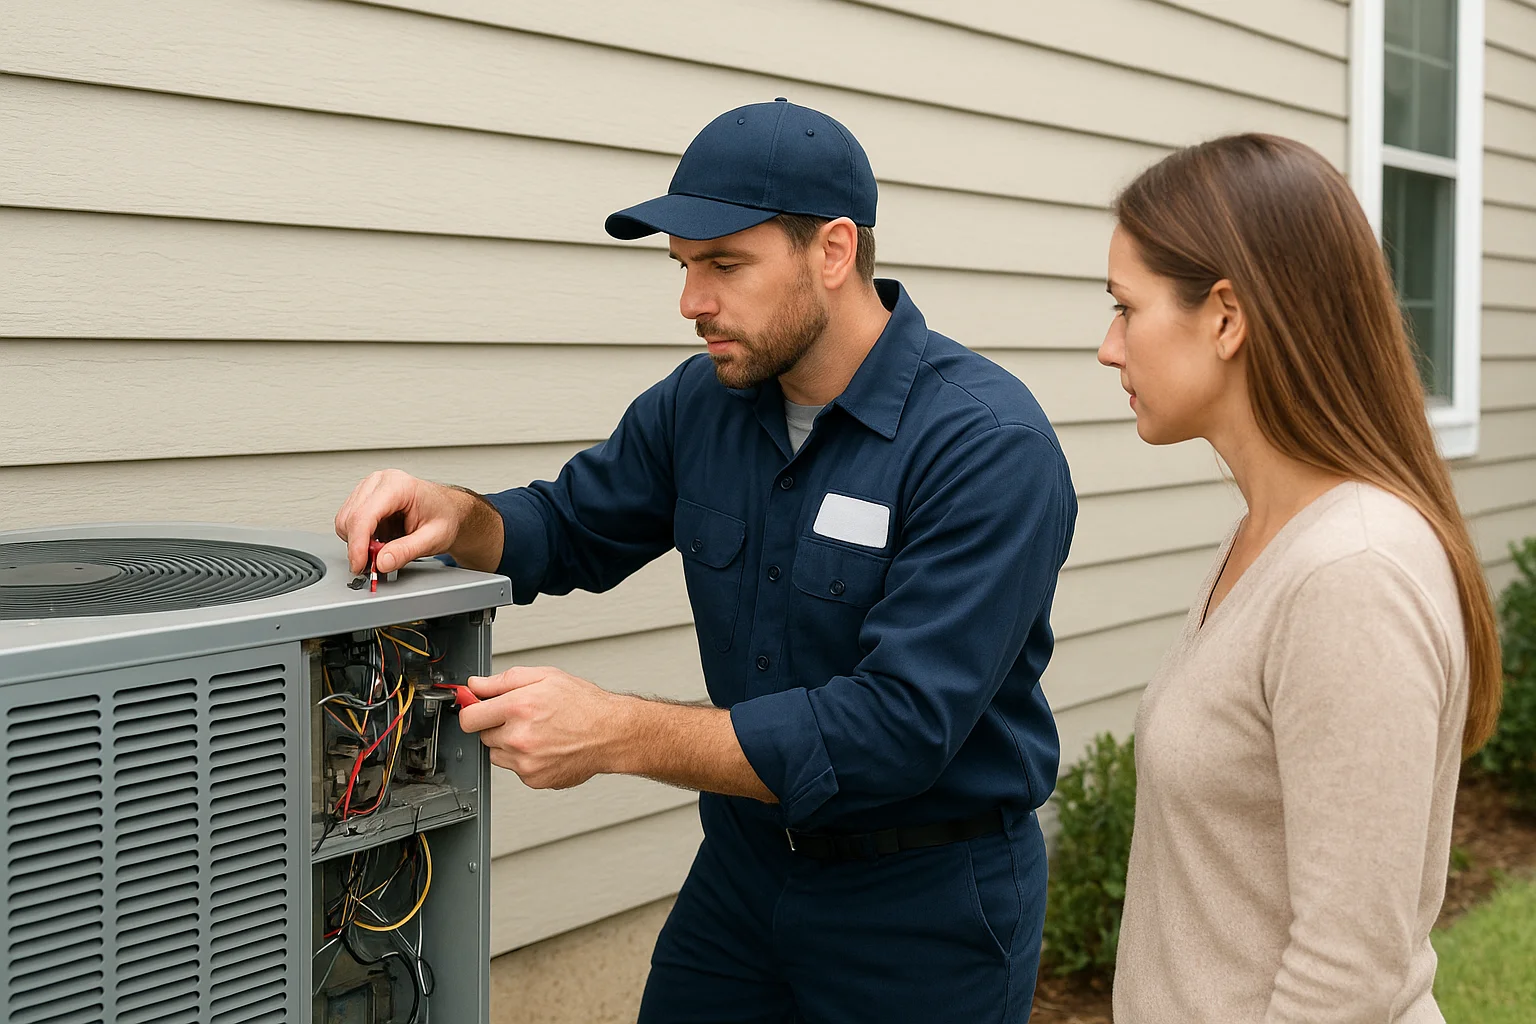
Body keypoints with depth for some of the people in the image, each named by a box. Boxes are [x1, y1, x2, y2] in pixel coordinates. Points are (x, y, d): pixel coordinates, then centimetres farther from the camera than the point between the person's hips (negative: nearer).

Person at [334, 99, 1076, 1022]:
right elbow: (570, 530, 11)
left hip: (926, 898, -5)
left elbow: (901, 725, -30)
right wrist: (454, 519, -14)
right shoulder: (703, 402, -3)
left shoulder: (989, 445, -24)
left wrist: (617, 734, -33)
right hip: (744, 859, 6)